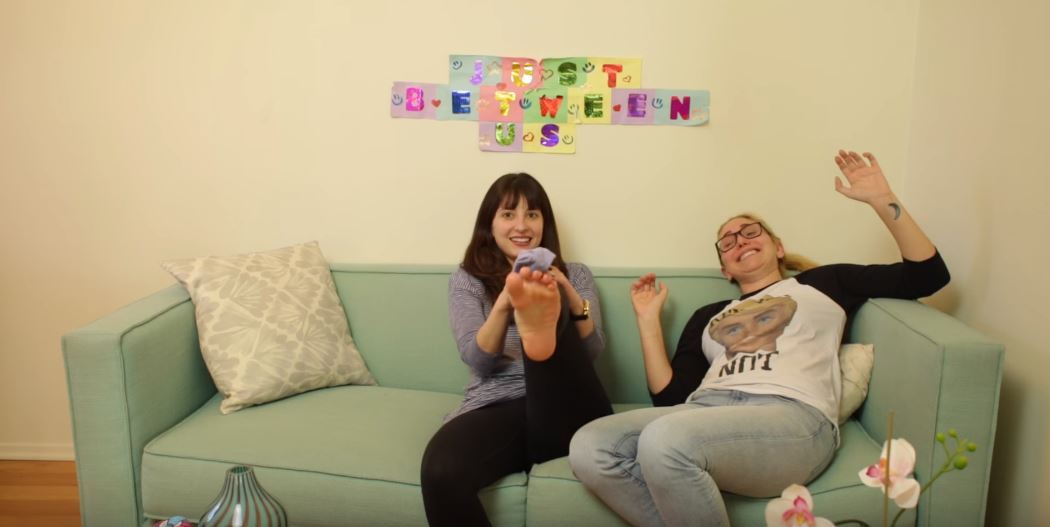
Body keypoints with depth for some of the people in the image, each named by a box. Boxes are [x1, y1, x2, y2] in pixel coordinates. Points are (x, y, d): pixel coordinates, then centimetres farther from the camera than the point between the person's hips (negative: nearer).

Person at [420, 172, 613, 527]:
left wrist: (571, 299, -14)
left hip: (566, 413, 0)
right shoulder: (466, 280, 14)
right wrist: (504, 303, -17)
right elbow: (478, 361, 0)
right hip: (495, 408, 0)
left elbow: (592, 352, 4)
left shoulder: (575, 275, 18)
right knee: (440, 470, -34)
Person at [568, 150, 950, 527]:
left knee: (663, 440, -35)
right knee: (589, 447, -25)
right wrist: (648, 320, 18)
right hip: (707, 411, 4)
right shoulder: (707, 317, 31)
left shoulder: (822, 283, 26)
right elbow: (668, 397, 19)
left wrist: (881, 200, 12)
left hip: (792, 415, -4)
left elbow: (928, 275, 19)